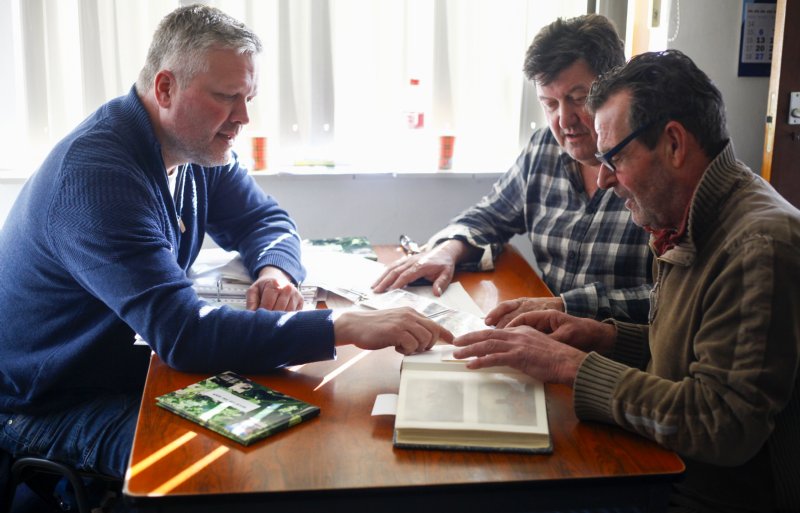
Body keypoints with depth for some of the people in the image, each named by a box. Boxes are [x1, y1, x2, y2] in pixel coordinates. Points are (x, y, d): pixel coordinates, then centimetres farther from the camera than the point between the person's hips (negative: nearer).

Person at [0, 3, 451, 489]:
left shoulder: (197, 146, -3)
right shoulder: (97, 175, -31)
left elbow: (267, 219, 9)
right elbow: (182, 331, -40)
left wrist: (276, 270, -16)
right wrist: (347, 327, -44)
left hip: (137, 367, 8)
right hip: (48, 407, -7)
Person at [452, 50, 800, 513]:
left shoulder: (761, 245, -24)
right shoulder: (696, 226, 7)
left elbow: (724, 425, -29)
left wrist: (571, 364, -24)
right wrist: (605, 337, 0)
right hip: (664, 470, 8)